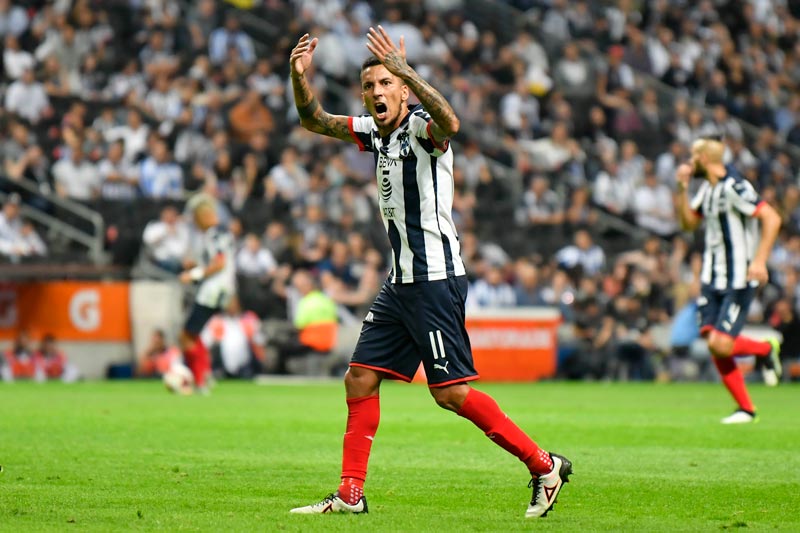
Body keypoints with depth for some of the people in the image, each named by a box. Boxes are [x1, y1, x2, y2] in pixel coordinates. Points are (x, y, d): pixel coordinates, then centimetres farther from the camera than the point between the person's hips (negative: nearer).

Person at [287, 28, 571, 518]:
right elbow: (315, 121, 21)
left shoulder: (420, 125, -13)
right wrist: (300, 76, 2)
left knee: (452, 393, -10)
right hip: (401, 281, 9)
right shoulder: (375, 131, 12)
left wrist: (405, 69, -43)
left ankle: (544, 465, 0)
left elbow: (449, 123, -37)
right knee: (360, 379, 6)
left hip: (435, 279, -9)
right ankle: (351, 493, 12)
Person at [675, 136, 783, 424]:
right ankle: (746, 409, 9)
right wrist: (682, 188, 6)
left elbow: (772, 219, -22)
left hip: (738, 281, -9)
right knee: (712, 341, -1)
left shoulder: (734, 187, -18)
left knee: (720, 344, -16)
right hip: (712, 279, 9)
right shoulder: (707, 188, 11)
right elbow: (689, 222, 19)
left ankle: (767, 349, 14)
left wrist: (760, 260, -28)